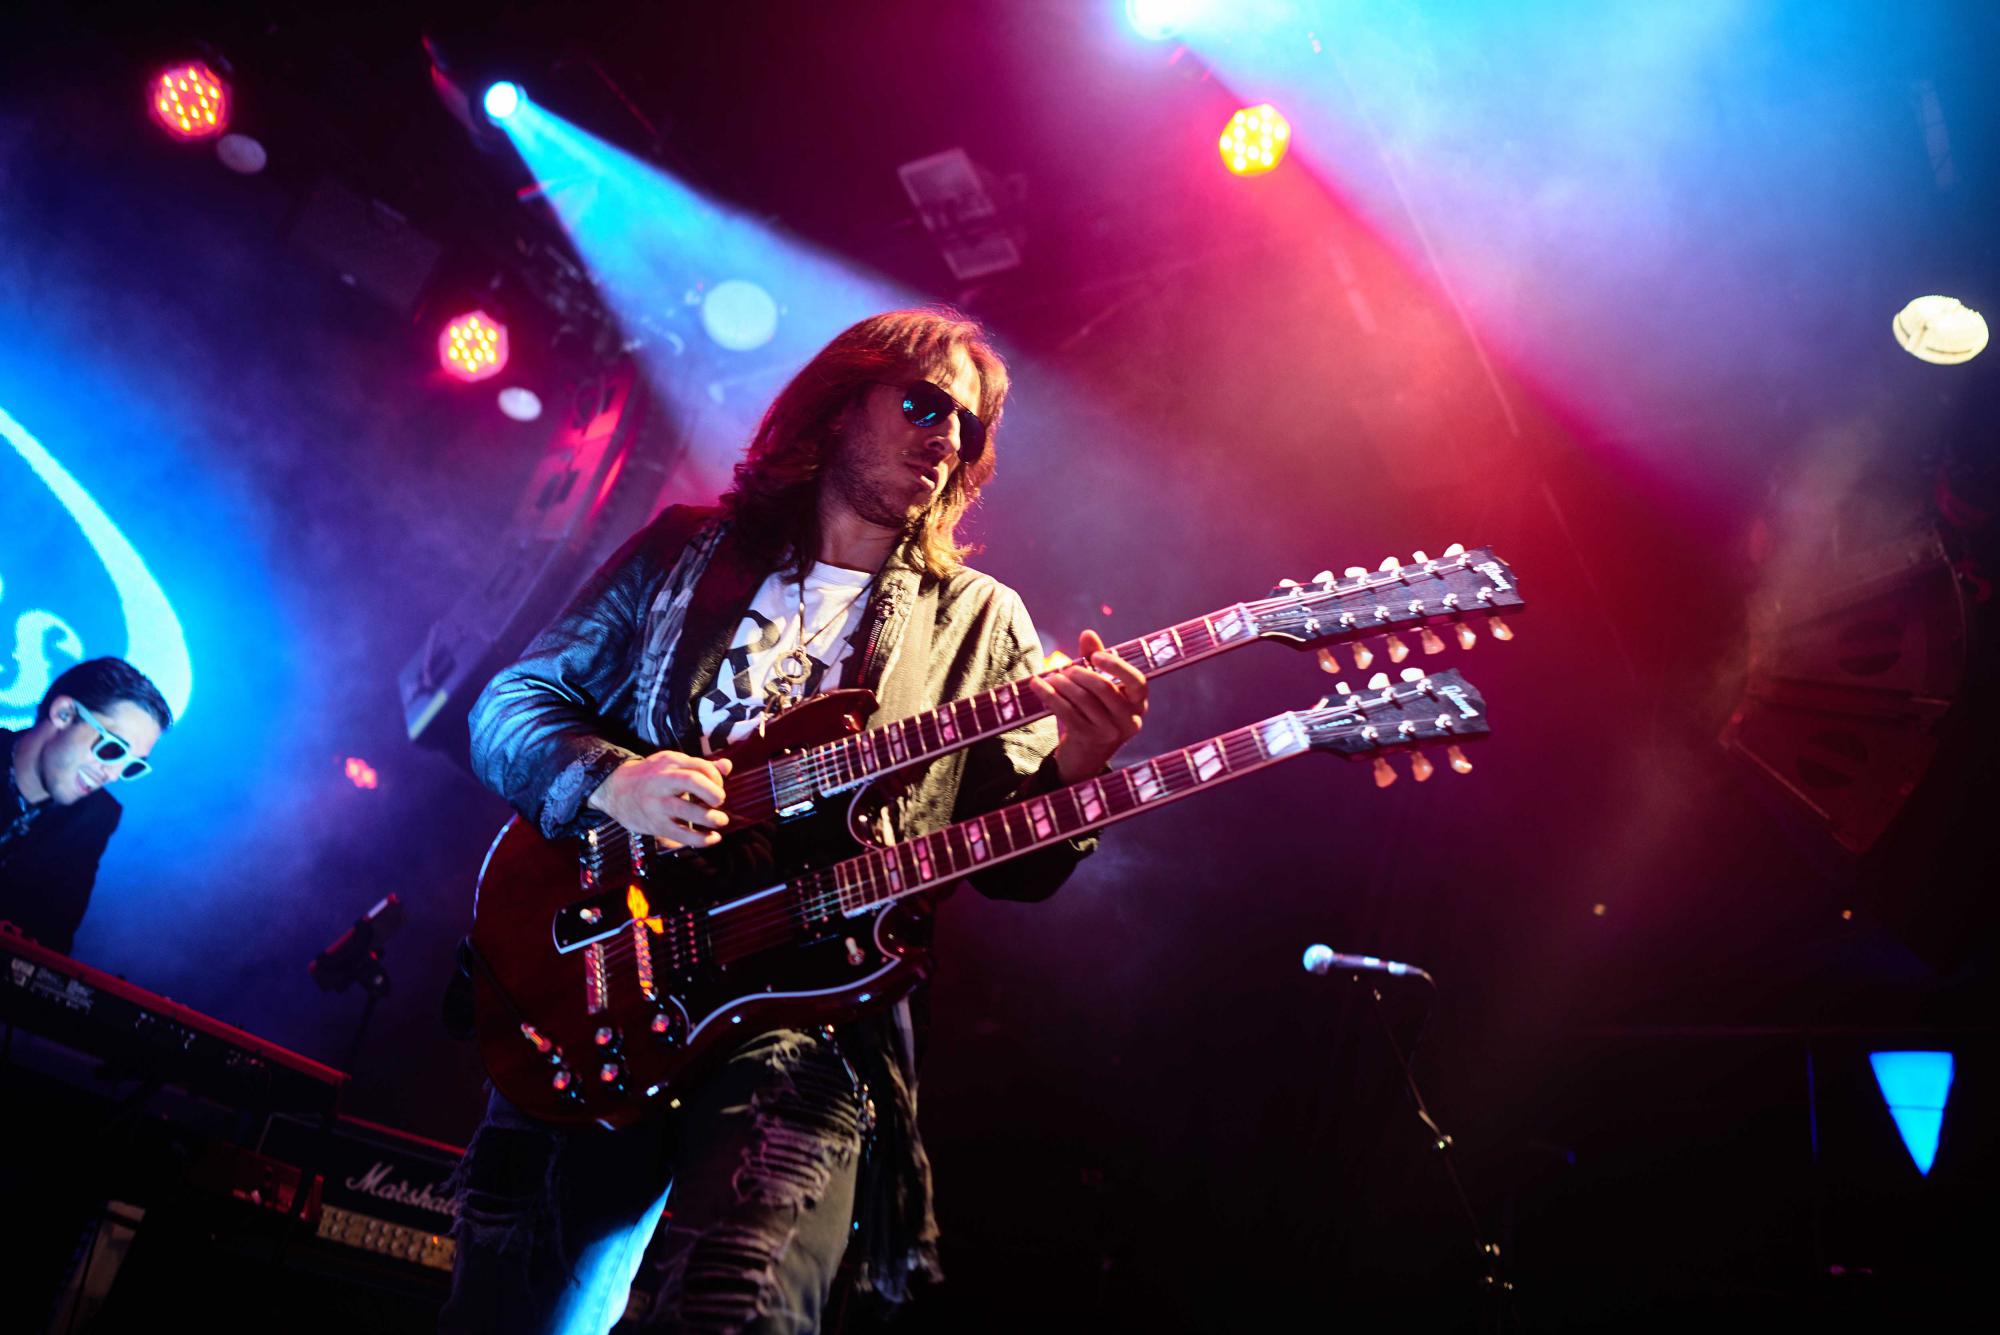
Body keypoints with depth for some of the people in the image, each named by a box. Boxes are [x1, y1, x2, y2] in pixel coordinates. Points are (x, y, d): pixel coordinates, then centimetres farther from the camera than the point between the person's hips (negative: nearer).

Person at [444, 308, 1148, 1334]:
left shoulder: (978, 622, 9)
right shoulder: (685, 550, 11)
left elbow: (1013, 864, 4)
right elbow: (508, 705, 9)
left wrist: (1074, 769, -18)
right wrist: (609, 779, -12)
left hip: (807, 1018, -1)